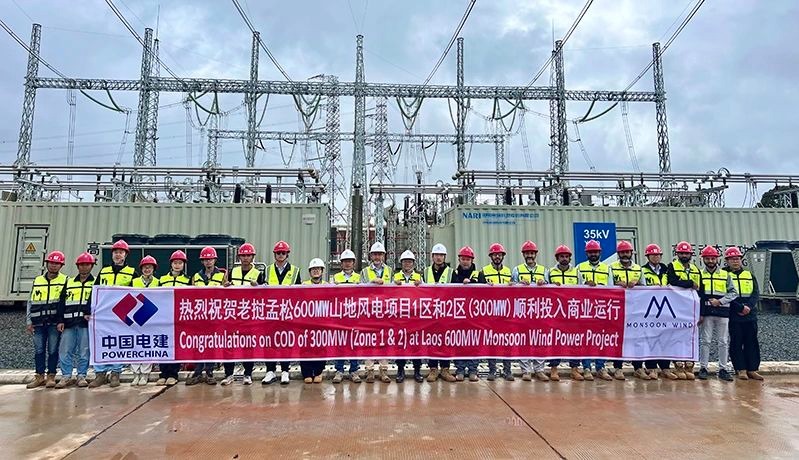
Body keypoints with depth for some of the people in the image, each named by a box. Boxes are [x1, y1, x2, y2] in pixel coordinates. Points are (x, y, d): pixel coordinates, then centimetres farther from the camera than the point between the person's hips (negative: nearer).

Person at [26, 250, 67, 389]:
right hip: (38, 322, 3)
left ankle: (51, 376, 9)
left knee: (53, 350, 1)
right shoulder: (37, 281, 13)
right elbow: (31, 301, 15)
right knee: (39, 350, 6)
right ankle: (39, 376, 14)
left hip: (55, 322, -3)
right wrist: (28, 321, 8)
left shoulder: (65, 281, 2)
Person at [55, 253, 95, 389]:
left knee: (84, 351, 0)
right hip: (69, 322, 3)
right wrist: (60, 320, 4)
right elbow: (62, 303, 13)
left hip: (86, 322, -3)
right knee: (65, 350, 2)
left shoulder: (95, 283, 7)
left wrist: (91, 314, -17)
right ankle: (66, 376, 10)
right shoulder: (69, 282, 17)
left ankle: (81, 376, 8)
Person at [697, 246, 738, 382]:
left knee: (723, 342, 4)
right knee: (705, 341, 1)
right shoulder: (700, 275, 6)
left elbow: (733, 293, 3)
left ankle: (723, 369, 13)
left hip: (722, 312, 1)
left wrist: (720, 301, -12)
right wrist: (699, 314, -3)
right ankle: (703, 368, 8)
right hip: (706, 313, -1)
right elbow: (696, 296, 3)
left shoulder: (726, 275, 8)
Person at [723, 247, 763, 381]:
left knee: (752, 342, 6)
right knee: (736, 343, 1)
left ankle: (752, 369, 13)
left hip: (750, 315, 4)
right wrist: (741, 307, -17)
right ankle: (741, 370, 8)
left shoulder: (749, 274, 13)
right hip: (734, 316, -4)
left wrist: (749, 306, -12)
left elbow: (756, 294, 5)